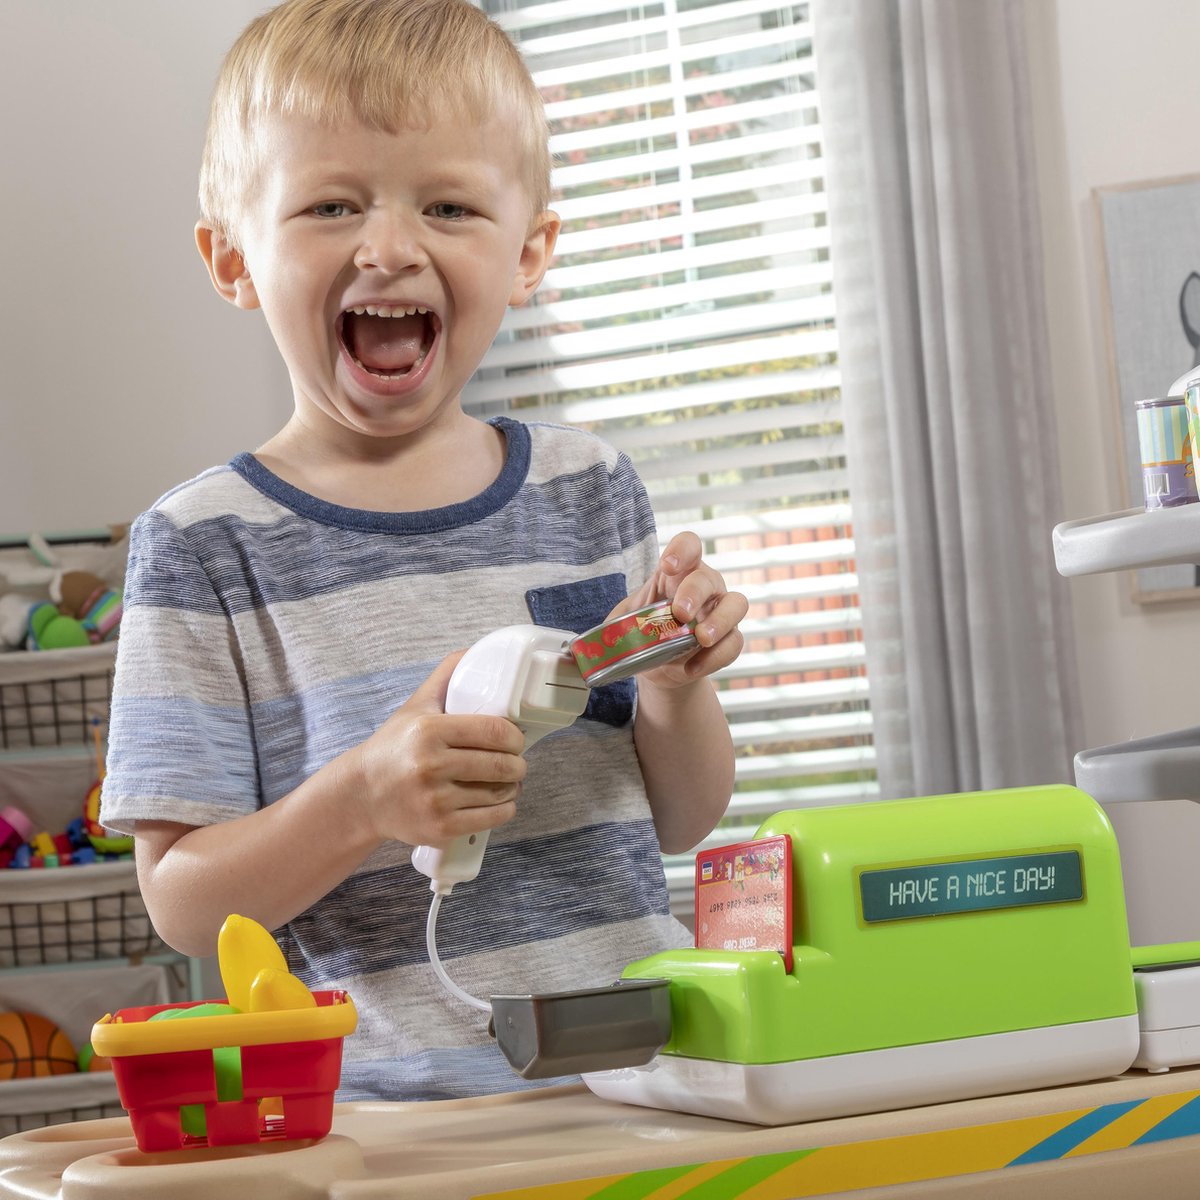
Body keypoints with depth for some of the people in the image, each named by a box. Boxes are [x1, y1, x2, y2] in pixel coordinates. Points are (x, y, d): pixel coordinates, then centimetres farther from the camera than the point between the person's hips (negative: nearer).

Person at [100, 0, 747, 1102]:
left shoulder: (590, 490, 9)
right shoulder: (204, 545, -3)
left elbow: (683, 823, 13)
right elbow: (183, 903, -4)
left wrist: (674, 687, -6)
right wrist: (367, 802, -20)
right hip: (389, 1106, -4)